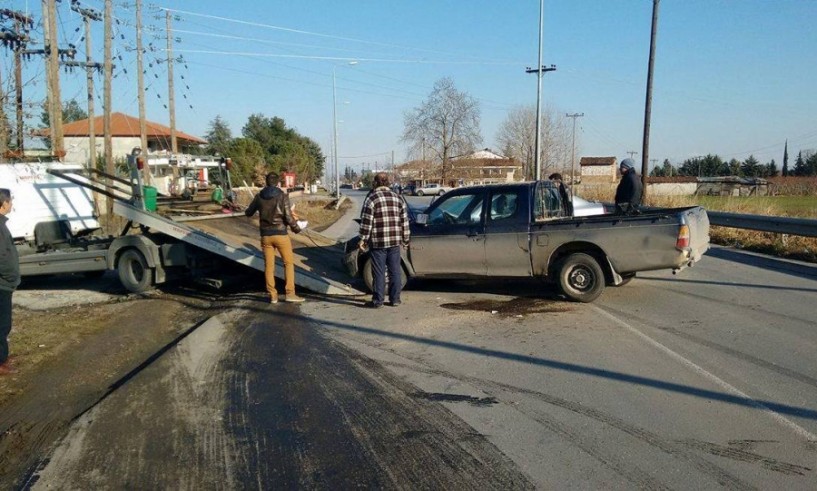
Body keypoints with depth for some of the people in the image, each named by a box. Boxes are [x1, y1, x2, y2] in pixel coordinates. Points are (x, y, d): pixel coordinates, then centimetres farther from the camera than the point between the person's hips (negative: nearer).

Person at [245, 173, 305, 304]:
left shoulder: (259, 196, 3)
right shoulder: (282, 196, -9)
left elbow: (248, 213, 16)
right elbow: (288, 217, -15)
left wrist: (253, 209, 39)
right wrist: (296, 227, 3)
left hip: (265, 235, 3)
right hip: (280, 234, -3)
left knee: (269, 265, 9)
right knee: (289, 263, 7)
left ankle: (273, 295, 11)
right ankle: (290, 293, 2)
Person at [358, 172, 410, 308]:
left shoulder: (371, 199, -8)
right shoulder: (398, 198, 8)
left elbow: (366, 222, -11)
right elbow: (405, 221, 9)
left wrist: (363, 239, -3)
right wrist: (405, 240, 16)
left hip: (378, 242, -4)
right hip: (395, 242, 4)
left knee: (379, 273, 1)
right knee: (395, 271, 10)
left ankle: (377, 301, 7)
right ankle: (395, 299, 16)